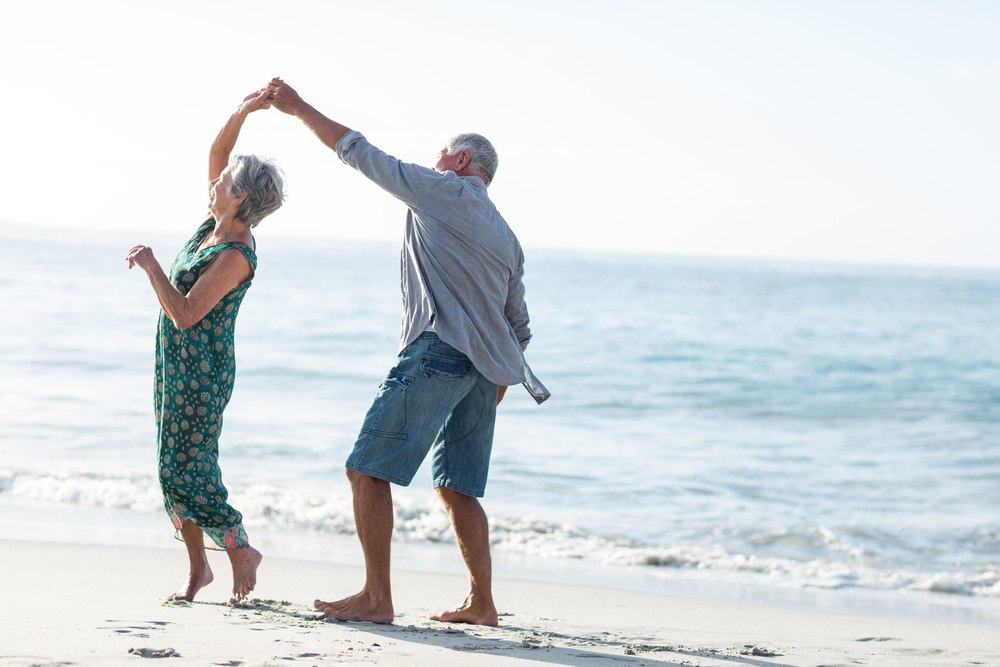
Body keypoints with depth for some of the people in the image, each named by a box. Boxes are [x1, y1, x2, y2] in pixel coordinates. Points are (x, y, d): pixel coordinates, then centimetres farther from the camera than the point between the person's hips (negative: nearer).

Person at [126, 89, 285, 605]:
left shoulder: (236, 255, -21)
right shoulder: (217, 225, 3)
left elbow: (185, 314, -25)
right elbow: (217, 151, 11)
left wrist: (150, 265, -18)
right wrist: (242, 113, -3)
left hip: (202, 372, -9)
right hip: (176, 365, 9)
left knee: (186, 472, -8)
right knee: (174, 468, 9)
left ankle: (241, 550, 7)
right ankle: (197, 567, 15)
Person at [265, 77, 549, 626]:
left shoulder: (443, 191, 2)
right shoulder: (506, 237, 23)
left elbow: (359, 152, 4)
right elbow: (518, 326, 23)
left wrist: (298, 108, 11)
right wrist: (495, 389, 28)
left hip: (437, 351, -8)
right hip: (485, 367, 8)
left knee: (367, 470, -5)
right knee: (457, 488, 14)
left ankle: (376, 597, -9)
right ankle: (482, 602, 8)